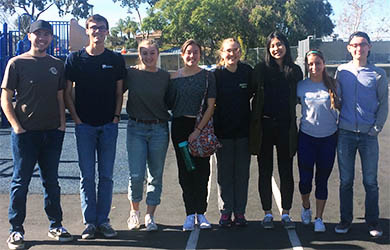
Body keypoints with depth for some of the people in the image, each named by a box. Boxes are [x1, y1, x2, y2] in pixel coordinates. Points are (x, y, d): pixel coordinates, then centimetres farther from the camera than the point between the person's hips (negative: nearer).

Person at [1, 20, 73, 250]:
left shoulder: (57, 65, 10)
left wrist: (62, 124, 4)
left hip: (53, 133, 4)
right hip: (25, 133, -3)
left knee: (51, 181, 12)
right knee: (21, 181, 3)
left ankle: (55, 225, 22)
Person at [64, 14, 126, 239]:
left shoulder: (116, 60, 5)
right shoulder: (75, 59, 2)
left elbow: (119, 92, 10)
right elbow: (67, 92, 4)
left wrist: (116, 117, 0)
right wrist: (76, 118, -3)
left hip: (109, 126, 1)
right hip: (85, 125, -1)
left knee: (106, 176, 6)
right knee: (87, 176, 3)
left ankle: (103, 221, 15)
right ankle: (90, 222, 12)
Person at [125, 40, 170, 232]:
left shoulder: (165, 77, 4)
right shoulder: (131, 74, 1)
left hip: (159, 129, 1)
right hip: (136, 129, -1)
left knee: (155, 176, 5)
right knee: (136, 175, -6)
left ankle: (150, 216, 18)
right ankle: (134, 211, 18)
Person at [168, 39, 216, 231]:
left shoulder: (208, 76, 1)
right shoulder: (175, 77, 6)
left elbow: (210, 106, -5)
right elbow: (169, 103, 7)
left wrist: (198, 129, -11)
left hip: (202, 127, -1)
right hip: (180, 127, 1)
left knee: (202, 170, 0)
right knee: (185, 171, 3)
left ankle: (201, 212, 11)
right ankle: (190, 214, 10)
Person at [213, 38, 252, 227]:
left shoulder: (247, 71, 1)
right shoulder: (216, 74, -3)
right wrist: (210, 126, -6)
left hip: (244, 129, 1)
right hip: (223, 130, -1)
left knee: (242, 172, 7)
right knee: (224, 173, 5)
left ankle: (240, 212, 17)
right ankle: (225, 212, 15)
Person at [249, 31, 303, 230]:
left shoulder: (295, 71, 7)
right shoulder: (261, 69, 2)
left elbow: (299, 98, 15)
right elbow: (251, 92, 3)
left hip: (285, 126, 1)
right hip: (263, 126, -1)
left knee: (286, 172, 6)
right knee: (265, 172, 6)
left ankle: (285, 213, 17)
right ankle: (267, 213, 16)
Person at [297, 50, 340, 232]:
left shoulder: (333, 85, -1)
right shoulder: (301, 86, -2)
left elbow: (341, 107, 10)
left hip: (329, 138, 0)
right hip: (306, 137, 0)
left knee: (322, 180, 6)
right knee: (305, 178, 1)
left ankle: (319, 218, 20)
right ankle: (306, 207, 32)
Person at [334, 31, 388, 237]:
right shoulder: (341, 71, 6)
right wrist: (336, 124, 3)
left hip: (368, 135, -1)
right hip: (345, 133, 1)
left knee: (370, 181, 5)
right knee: (346, 180, 7)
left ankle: (372, 221, 18)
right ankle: (345, 220, 19)